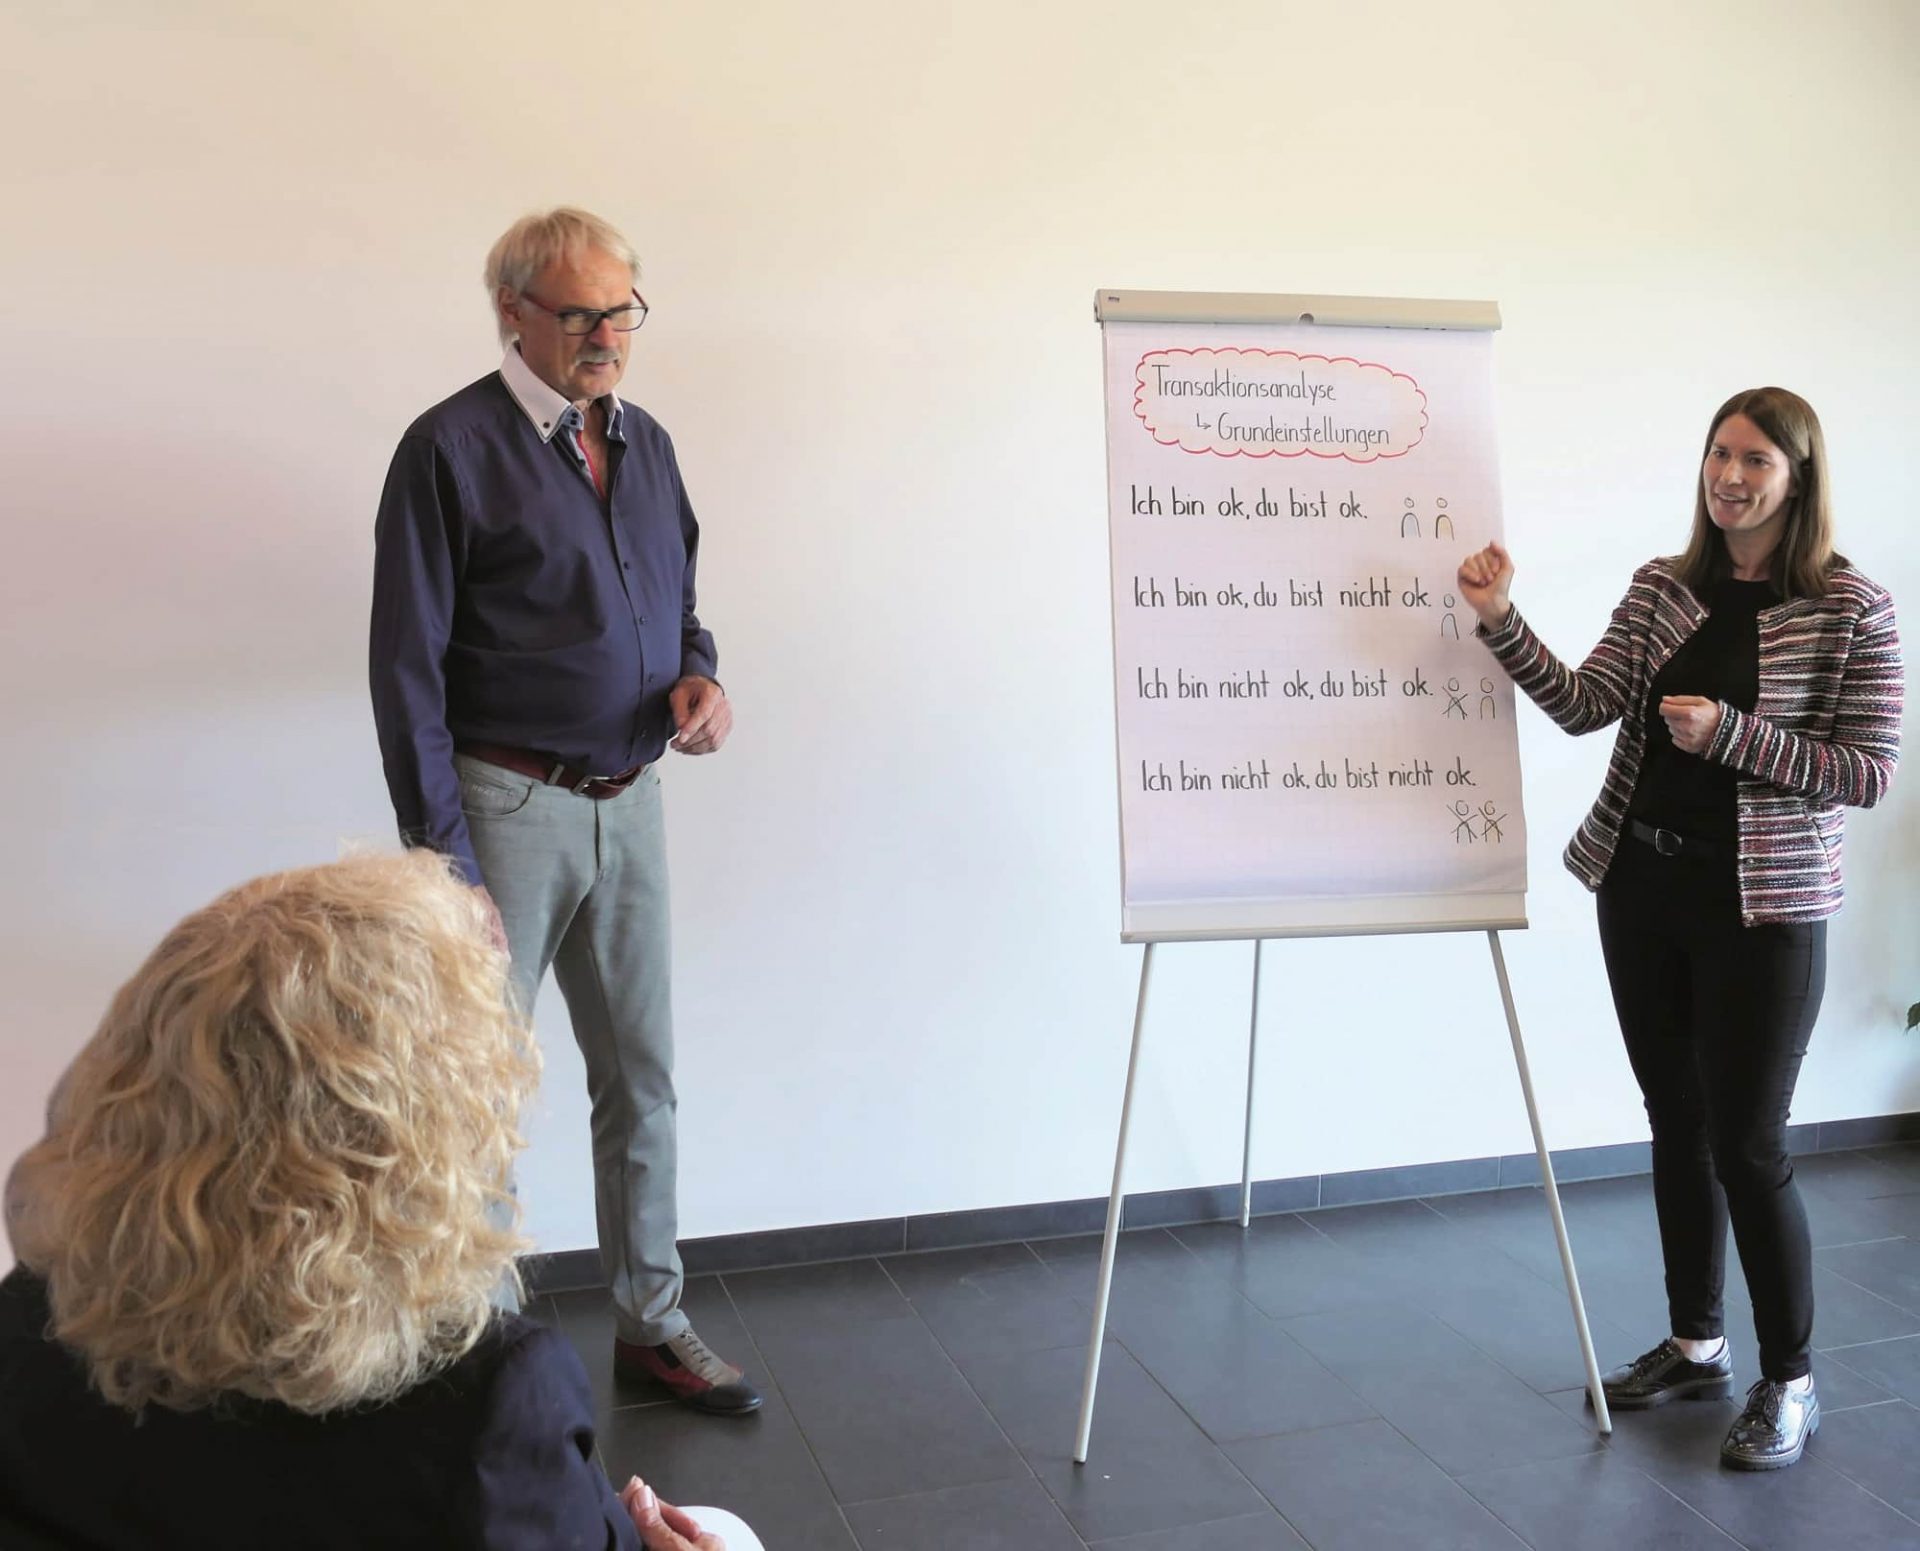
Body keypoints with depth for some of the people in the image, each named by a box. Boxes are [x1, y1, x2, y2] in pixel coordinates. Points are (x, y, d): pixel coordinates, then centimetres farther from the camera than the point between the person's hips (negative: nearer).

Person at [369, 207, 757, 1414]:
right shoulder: (453, 447, -9)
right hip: (508, 805, -6)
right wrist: (444, 858, -15)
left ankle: (652, 1321, 29)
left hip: (630, 803, 6)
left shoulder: (646, 443, 10)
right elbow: (408, 667, -11)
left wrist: (700, 677, -3)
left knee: (643, 1077, 14)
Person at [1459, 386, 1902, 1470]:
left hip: (1761, 904, -5)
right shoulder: (1664, 588, 6)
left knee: (1747, 1144, -1)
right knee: (1677, 1121, 14)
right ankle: (1697, 1343, 31)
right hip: (1643, 888, 5)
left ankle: (1791, 1383, 18)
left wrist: (1730, 734, -21)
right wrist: (1503, 622, -14)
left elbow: (1871, 771, -10)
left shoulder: (1852, 609, -7)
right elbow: (1585, 706, -2)